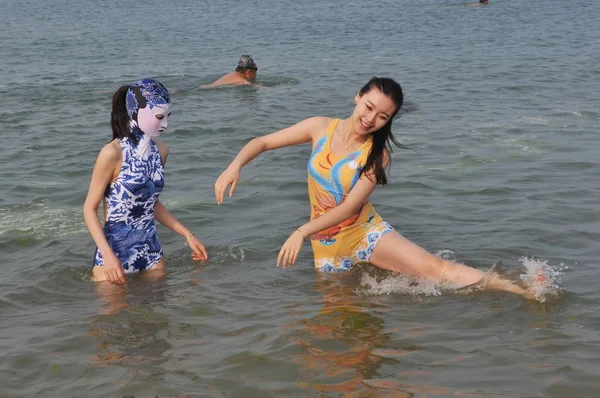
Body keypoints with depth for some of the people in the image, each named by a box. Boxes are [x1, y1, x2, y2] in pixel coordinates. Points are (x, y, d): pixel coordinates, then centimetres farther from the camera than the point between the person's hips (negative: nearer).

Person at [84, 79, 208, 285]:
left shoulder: (160, 150, 4)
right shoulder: (113, 153, -15)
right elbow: (90, 209, -11)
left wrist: (187, 235, 14)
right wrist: (108, 256, -21)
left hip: (151, 251, 6)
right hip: (115, 250, -6)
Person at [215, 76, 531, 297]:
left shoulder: (376, 155, -13)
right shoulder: (321, 128, -8)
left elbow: (349, 207, -22)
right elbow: (261, 143, -2)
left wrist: (302, 232, -32)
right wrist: (235, 167, -22)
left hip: (367, 232, -3)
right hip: (328, 245, 3)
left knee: (438, 268, -18)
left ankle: (522, 292, -22)